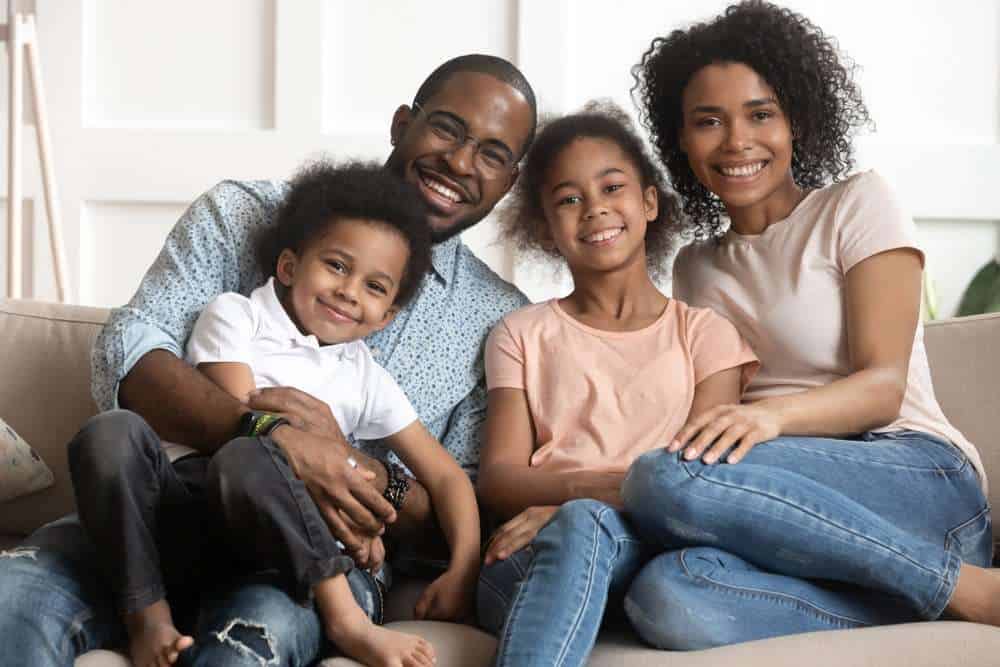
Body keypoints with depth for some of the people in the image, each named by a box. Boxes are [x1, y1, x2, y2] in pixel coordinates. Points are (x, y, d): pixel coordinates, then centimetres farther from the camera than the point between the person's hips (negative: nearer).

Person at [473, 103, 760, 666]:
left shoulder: (704, 334, 17)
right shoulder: (523, 335, 21)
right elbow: (498, 479, 7)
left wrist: (569, 509, -15)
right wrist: (596, 487, -15)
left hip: (646, 550, -1)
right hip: (531, 558, 1)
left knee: (581, 526, -38)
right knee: (579, 524, -37)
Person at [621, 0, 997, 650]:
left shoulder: (856, 205, 7)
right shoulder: (696, 268, 22)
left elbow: (884, 385, -4)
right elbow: (701, 414, 13)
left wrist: (773, 413, -26)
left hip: (922, 479, -3)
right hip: (803, 506, 4)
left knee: (669, 480, -33)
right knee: (665, 595, -34)